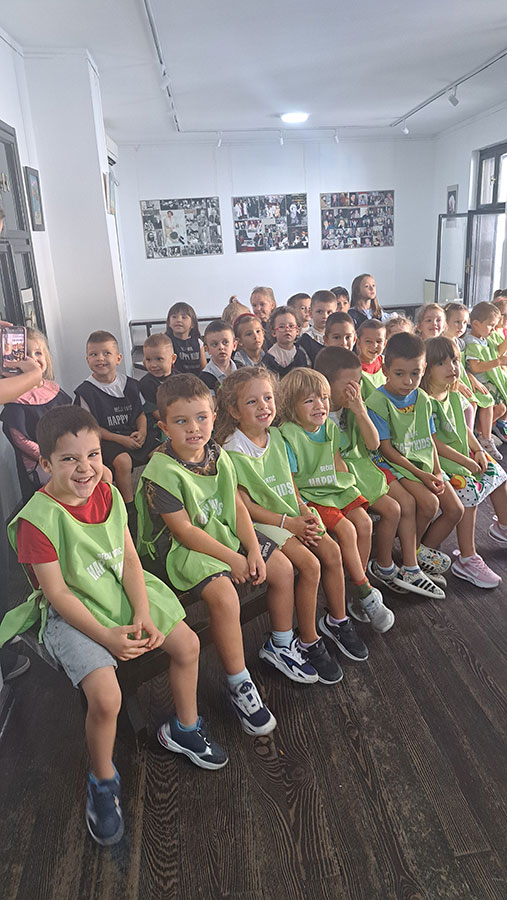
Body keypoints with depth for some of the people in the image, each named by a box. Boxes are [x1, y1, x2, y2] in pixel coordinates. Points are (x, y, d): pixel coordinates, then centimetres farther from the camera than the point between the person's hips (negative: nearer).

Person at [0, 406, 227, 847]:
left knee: (187, 643, 2)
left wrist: (142, 613, -12)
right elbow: (57, 593, -19)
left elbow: (129, 557, -2)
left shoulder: (108, 493, -4)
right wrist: (107, 637, -21)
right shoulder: (38, 519, -22)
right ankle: (103, 781, 10)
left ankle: (183, 728, 30)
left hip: (121, 594, 6)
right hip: (72, 614, -6)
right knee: (106, 696, -23)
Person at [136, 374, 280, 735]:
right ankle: (239, 684, -8)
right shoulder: (161, 472, -22)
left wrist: (253, 550, -6)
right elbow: (184, 530, -21)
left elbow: (237, 505, 4)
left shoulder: (217, 454, 0)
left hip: (227, 533, 8)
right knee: (224, 596, -30)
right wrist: (232, 559, -18)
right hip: (185, 549, -8)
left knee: (283, 569, 5)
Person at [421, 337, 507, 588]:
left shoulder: (454, 396, 8)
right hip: (439, 462, -9)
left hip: (464, 455, 10)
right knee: (469, 492, -23)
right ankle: (467, 560, -14)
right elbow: (433, 443, -23)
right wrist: (465, 461, -17)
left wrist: (478, 450, 3)